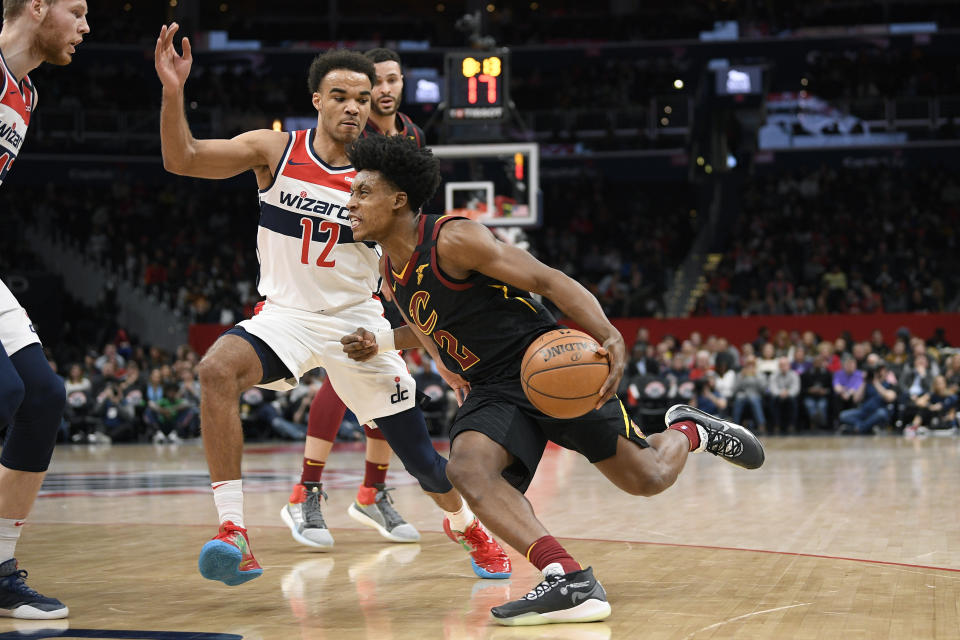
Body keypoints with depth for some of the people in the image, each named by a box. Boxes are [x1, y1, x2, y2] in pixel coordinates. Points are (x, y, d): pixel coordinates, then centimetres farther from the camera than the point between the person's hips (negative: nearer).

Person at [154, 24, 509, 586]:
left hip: (357, 318, 1)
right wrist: (174, 93, -28)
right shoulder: (275, 150, -6)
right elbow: (182, 159, -12)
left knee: (419, 450, 5)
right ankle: (234, 534, -31)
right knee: (218, 370, -32)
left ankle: (468, 525, 40)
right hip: (287, 313, 0)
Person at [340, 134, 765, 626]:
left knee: (647, 478, -3)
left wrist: (610, 337, -33)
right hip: (492, 392, 6)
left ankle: (688, 431, 33)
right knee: (467, 470, -27)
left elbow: (547, 280, -19)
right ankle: (569, 580, -35)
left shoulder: (453, 239, -18)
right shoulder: (391, 273, 7)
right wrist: (380, 343, 9)